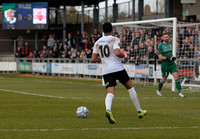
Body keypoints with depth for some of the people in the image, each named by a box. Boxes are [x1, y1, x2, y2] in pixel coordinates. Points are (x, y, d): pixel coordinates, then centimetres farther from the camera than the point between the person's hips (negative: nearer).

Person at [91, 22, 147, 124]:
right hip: (118, 68, -3)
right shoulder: (114, 40, -4)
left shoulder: (97, 43, 12)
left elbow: (93, 59, 11)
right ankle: (139, 111, 22)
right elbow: (117, 53, -21)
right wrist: (125, 56, -2)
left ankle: (108, 110, -38)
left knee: (110, 93, -7)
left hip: (106, 71, 3)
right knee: (130, 88, 15)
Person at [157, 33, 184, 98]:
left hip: (172, 64, 4)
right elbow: (160, 57, -13)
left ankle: (180, 92, -10)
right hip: (165, 65, -4)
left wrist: (173, 57, 6)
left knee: (176, 77, -10)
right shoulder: (160, 46, -8)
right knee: (164, 79, 8)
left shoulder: (170, 44, 10)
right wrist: (169, 58, -21)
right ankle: (158, 90, 34)